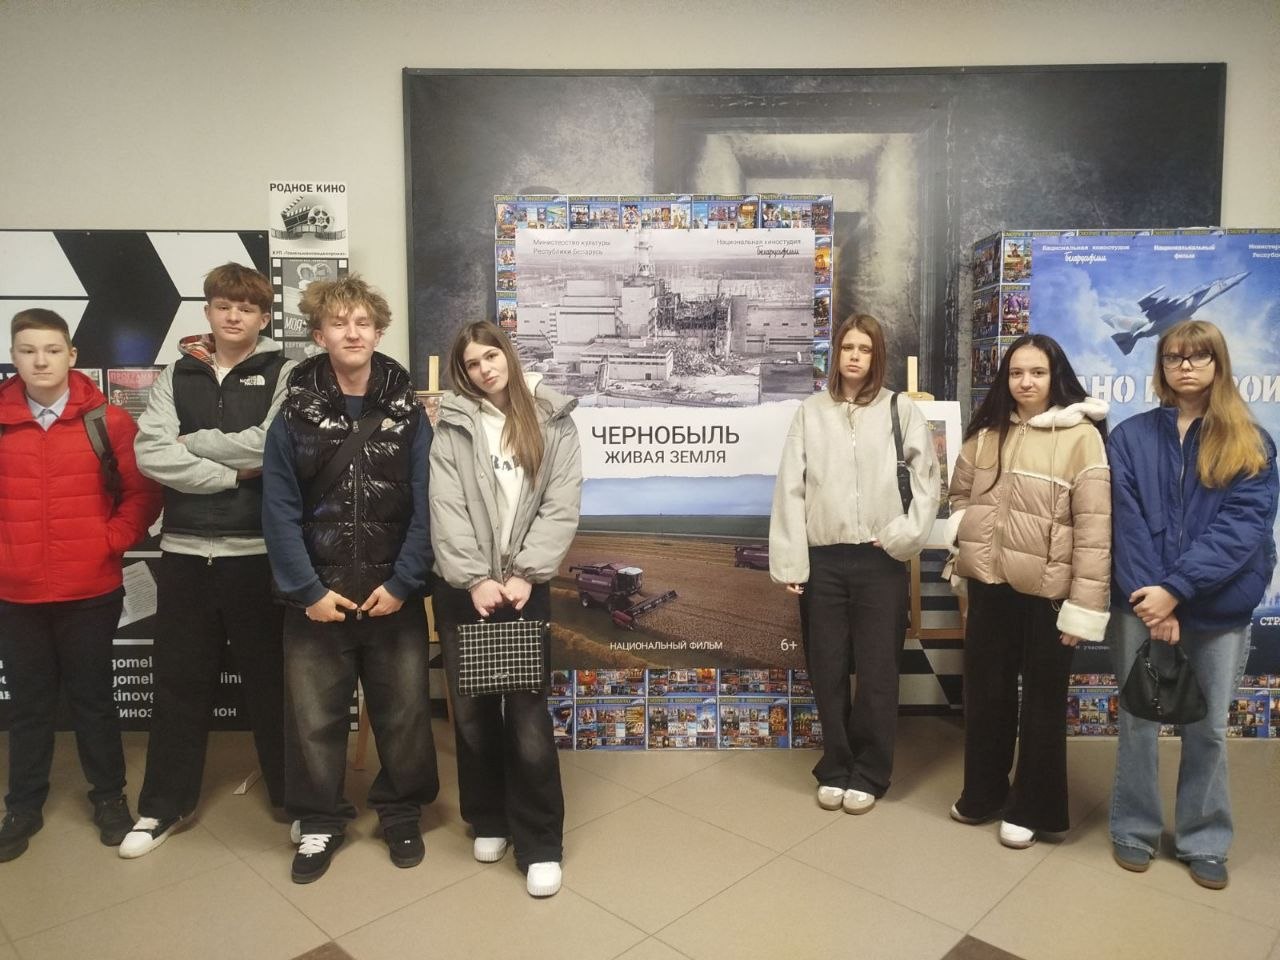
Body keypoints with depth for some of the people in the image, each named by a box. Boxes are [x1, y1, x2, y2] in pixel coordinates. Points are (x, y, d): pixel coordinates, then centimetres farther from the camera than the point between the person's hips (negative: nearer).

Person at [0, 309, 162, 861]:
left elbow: (143, 491, 0)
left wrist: (113, 541, -8)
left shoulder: (105, 420, -4)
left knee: (92, 696, 11)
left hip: (91, 590, -1)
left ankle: (109, 797, 26)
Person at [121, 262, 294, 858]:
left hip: (257, 550, -3)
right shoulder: (176, 376, 10)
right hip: (184, 549, 3)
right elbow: (149, 453, -4)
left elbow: (269, 446, -16)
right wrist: (232, 470, -12)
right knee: (179, 680, 13)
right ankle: (163, 805, 30)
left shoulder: (284, 375, 1)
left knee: (271, 678, 8)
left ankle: (293, 795, 24)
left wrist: (190, 442, -6)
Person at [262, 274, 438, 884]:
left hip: (394, 594, 0)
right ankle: (319, 823, 29)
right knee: (313, 715, 9)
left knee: (403, 710, 10)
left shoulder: (407, 413, 0)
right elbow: (279, 511, -4)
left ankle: (401, 813, 31)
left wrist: (403, 583, -11)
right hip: (318, 597, 0)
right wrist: (307, 589, -10)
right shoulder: (295, 415, -1)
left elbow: (424, 508, -5)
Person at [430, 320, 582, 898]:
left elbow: (562, 508, -4)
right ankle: (488, 820, 30)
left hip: (526, 587, -1)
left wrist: (524, 575, -13)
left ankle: (540, 844, 11)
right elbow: (446, 510, -5)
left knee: (528, 714, -3)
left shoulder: (553, 422, 4)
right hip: (463, 589, 2)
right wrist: (475, 580, -15)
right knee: (472, 710, 10)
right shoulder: (453, 426, 5)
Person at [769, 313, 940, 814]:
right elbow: (790, 489, 1)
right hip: (822, 559, 1)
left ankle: (868, 774, 22)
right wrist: (789, 560, -4)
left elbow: (927, 480, 3)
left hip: (880, 560, -1)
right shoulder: (810, 412, 4)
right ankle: (835, 769, 26)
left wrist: (905, 535, -9)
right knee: (827, 671, 10)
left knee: (877, 672, 6)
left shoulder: (902, 410, 1)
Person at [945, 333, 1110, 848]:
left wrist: (1084, 606, -14)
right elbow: (961, 494, 17)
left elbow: (1094, 527, -12)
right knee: (985, 692, 16)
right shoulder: (986, 432, 7)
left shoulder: (1081, 437, -10)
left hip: (1047, 590, -5)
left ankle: (1032, 808, 28)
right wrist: (965, 532, -2)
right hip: (990, 584, 5)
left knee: (1042, 700, 11)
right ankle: (983, 793, 34)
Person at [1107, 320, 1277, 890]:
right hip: (1142, 603, 0)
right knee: (1138, 722, 8)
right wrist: (1151, 596, -15)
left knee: (1208, 730, 11)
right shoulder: (1131, 437, 3)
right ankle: (1135, 830, 25)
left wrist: (1175, 588, -19)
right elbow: (1128, 523, -5)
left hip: (1221, 607, 0)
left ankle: (1204, 841, 27)